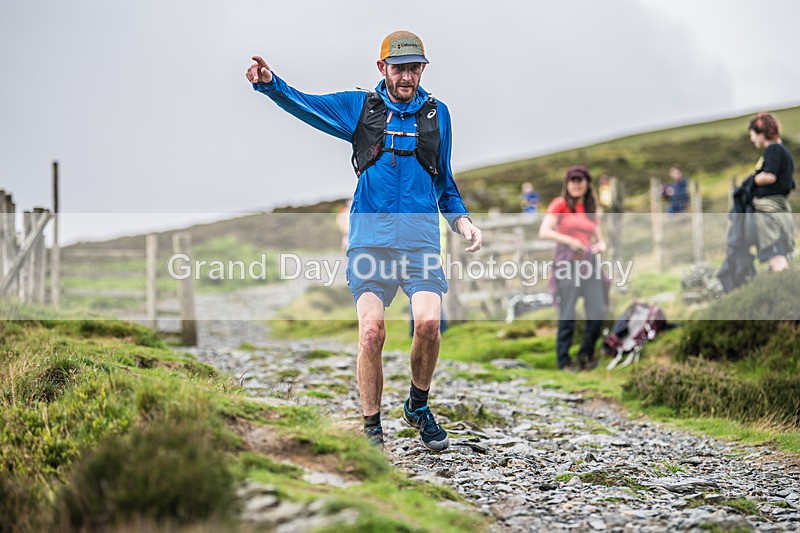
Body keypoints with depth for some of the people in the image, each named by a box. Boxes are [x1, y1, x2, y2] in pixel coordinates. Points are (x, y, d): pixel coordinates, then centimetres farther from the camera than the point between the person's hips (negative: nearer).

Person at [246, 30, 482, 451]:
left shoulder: (436, 113, 15)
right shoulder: (359, 107, 11)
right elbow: (302, 103, 4)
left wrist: (460, 218, 7)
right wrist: (268, 82, -16)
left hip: (420, 239, 1)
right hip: (370, 238, -1)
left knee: (428, 323, -18)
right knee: (371, 332, -14)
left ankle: (418, 407, 8)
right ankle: (371, 428, 2)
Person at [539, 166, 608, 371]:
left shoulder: (591, 210, 18)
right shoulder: (560, 204, 2)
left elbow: (600, 240, 22)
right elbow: (544, 232, -9)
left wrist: (600, 246, -2)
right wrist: (570, 241, -16)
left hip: (589, 264, 5)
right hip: (567, 263, -5)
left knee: (598, 314, -4)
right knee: (568, 316, -4)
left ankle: (586, 354, 14)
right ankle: (563, 360, 8)